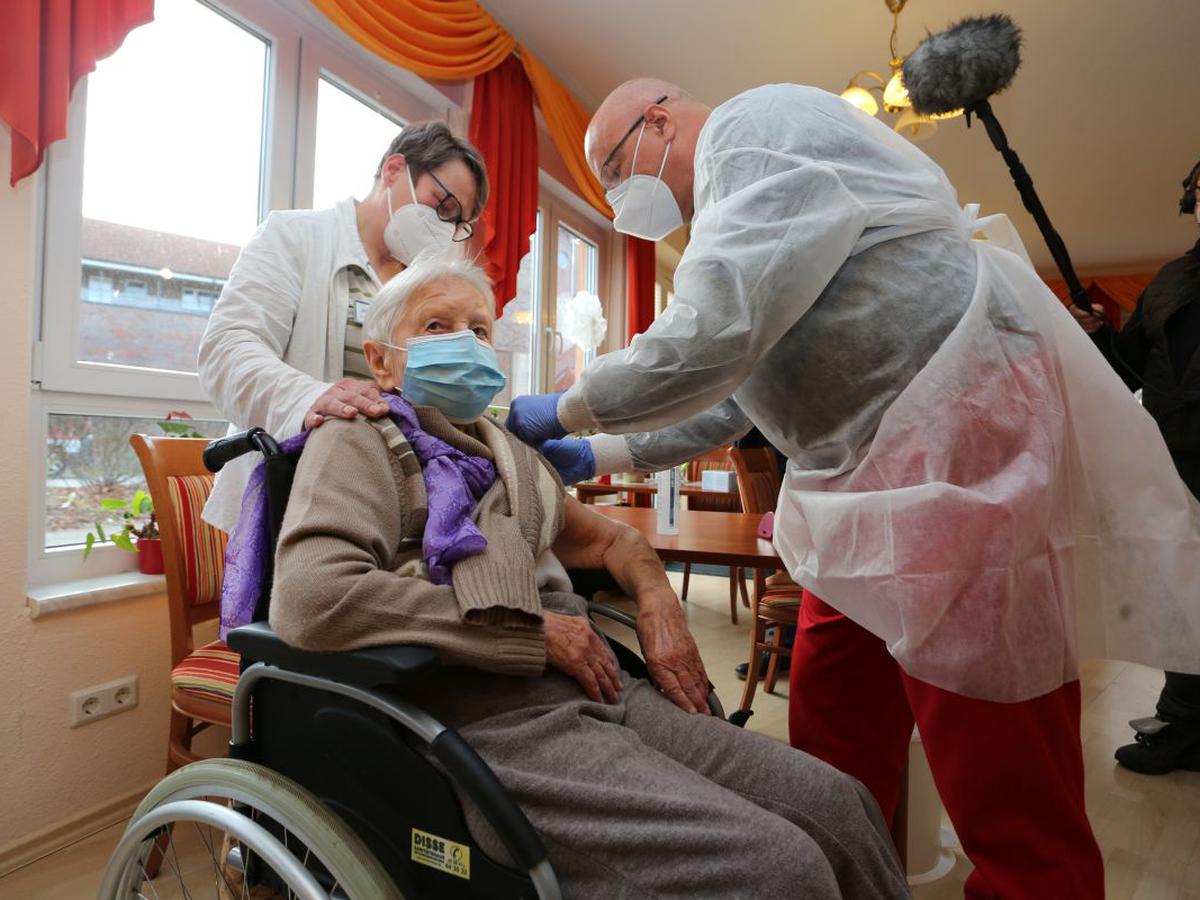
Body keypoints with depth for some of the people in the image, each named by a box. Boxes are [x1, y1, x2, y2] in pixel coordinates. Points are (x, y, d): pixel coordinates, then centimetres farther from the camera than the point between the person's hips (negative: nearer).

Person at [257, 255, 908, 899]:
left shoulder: (506, 451, 22)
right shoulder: (361, 442, 1)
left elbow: (610, 540, 32)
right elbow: (309, 599, -18)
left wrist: (658, 604, 8)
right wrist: (534, 632, -14)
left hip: (599, 693, 7)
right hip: (496, 720, -7)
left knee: (839, 803, -5)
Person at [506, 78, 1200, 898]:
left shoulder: (757, 123, -6)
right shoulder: (738, 185, 23)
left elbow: (715, 338, -22)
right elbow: (732, 395, 23)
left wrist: (565, 410, -7)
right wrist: (599, 454, 18)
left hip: (964, 438, -10)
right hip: (872, 481, 10)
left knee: (1010, 803, 1)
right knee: (831, 764, 16)